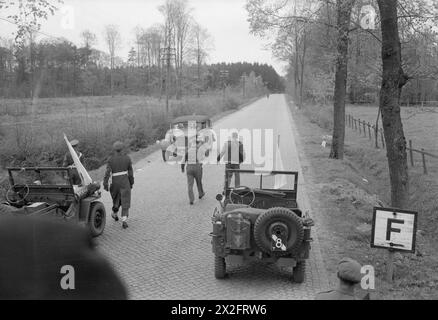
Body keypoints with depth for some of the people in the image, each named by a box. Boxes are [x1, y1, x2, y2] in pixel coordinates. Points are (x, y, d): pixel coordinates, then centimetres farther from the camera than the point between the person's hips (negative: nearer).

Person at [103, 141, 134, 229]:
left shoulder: (111, 160, -4)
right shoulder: (127, 158, 0)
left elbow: (107, 172, -11)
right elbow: (130, 172, 4)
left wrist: (105, 184, -8)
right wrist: (131, 183, 15)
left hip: (115, 182, 1)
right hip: (125, 182, -1)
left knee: (116, 198, 25)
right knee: (125, 201, -2)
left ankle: (115, 214, 45)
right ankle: (124, 220, -16)